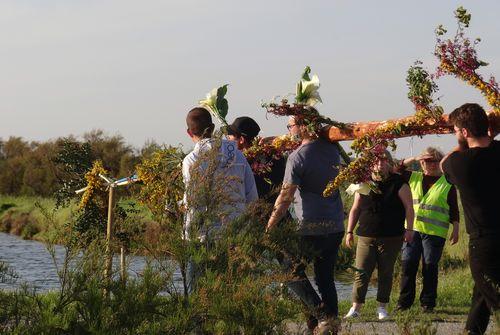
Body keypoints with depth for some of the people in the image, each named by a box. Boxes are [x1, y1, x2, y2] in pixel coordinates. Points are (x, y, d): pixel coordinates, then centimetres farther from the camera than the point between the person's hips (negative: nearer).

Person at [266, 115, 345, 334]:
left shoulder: (298, 157, -13)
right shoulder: (332, 150, 8)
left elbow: (285, 197, -15)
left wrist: (268, 228, -9)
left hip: (311, 227, -7)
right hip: (336, 226, 7)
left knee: (292, 271, 6)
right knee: (325, 275, 14)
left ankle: (323, 316, -7)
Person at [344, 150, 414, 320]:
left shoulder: (398, 183, 1)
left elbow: (408, 207, 0)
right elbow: (355, 209, 14)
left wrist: (409, 229, -9)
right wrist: (350, 231, 9)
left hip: (391, 238, -2)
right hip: (366, 237, 2)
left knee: (386, 273, 5)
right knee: (361, 273, -5)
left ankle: (382, 307, 14)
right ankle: (355, 308, -4)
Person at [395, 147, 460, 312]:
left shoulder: (448, 184, 6)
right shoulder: (414, 178, 13)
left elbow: (454, 211, 6)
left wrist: (455, 230, 0)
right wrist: (413, 159, 0)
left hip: (435, 233, -2)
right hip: (412, 229, 2)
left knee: (430, 268, 1)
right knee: (408, 265, -3)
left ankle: (428, 303, 9)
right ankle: (404, 302, 5)